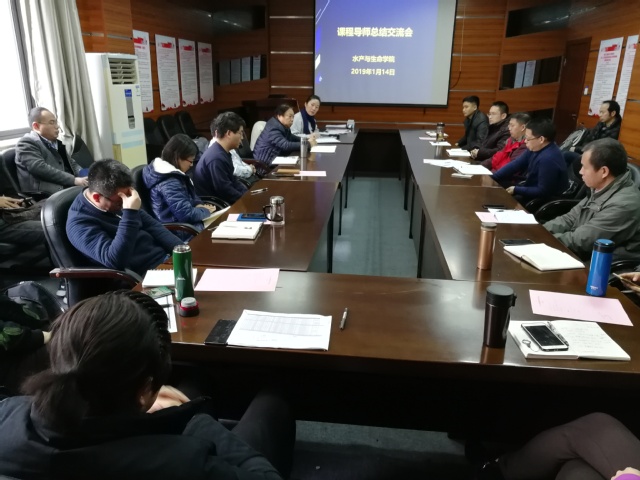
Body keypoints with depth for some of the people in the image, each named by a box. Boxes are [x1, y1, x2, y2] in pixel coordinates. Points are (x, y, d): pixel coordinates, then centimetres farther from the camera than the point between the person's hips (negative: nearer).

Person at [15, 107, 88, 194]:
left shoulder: (55, 142, 25)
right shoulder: (26, 143, -1)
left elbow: (71, 164, 24)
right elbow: (41, 168, -15)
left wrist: (85, 176, 1)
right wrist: (74, 180, -22)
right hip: (47, 194, -8)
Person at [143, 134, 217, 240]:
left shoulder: (173, 173, 8)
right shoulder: (169, 183, -23)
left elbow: (191, 194, 23)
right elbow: (187, 214, -27)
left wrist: (199, 205, 3)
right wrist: (206, 211, -10)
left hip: (183, 224, 10)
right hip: (180, 231, -10)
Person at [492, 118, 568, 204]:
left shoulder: (548, 159, -32)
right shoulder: (535, 148, -5)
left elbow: (543, 192, -29)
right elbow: (516, 164, 3)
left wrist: (516, 190, -19)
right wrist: (492, 177, -5)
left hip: (544, 200, -9)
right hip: (532, 187, 9)